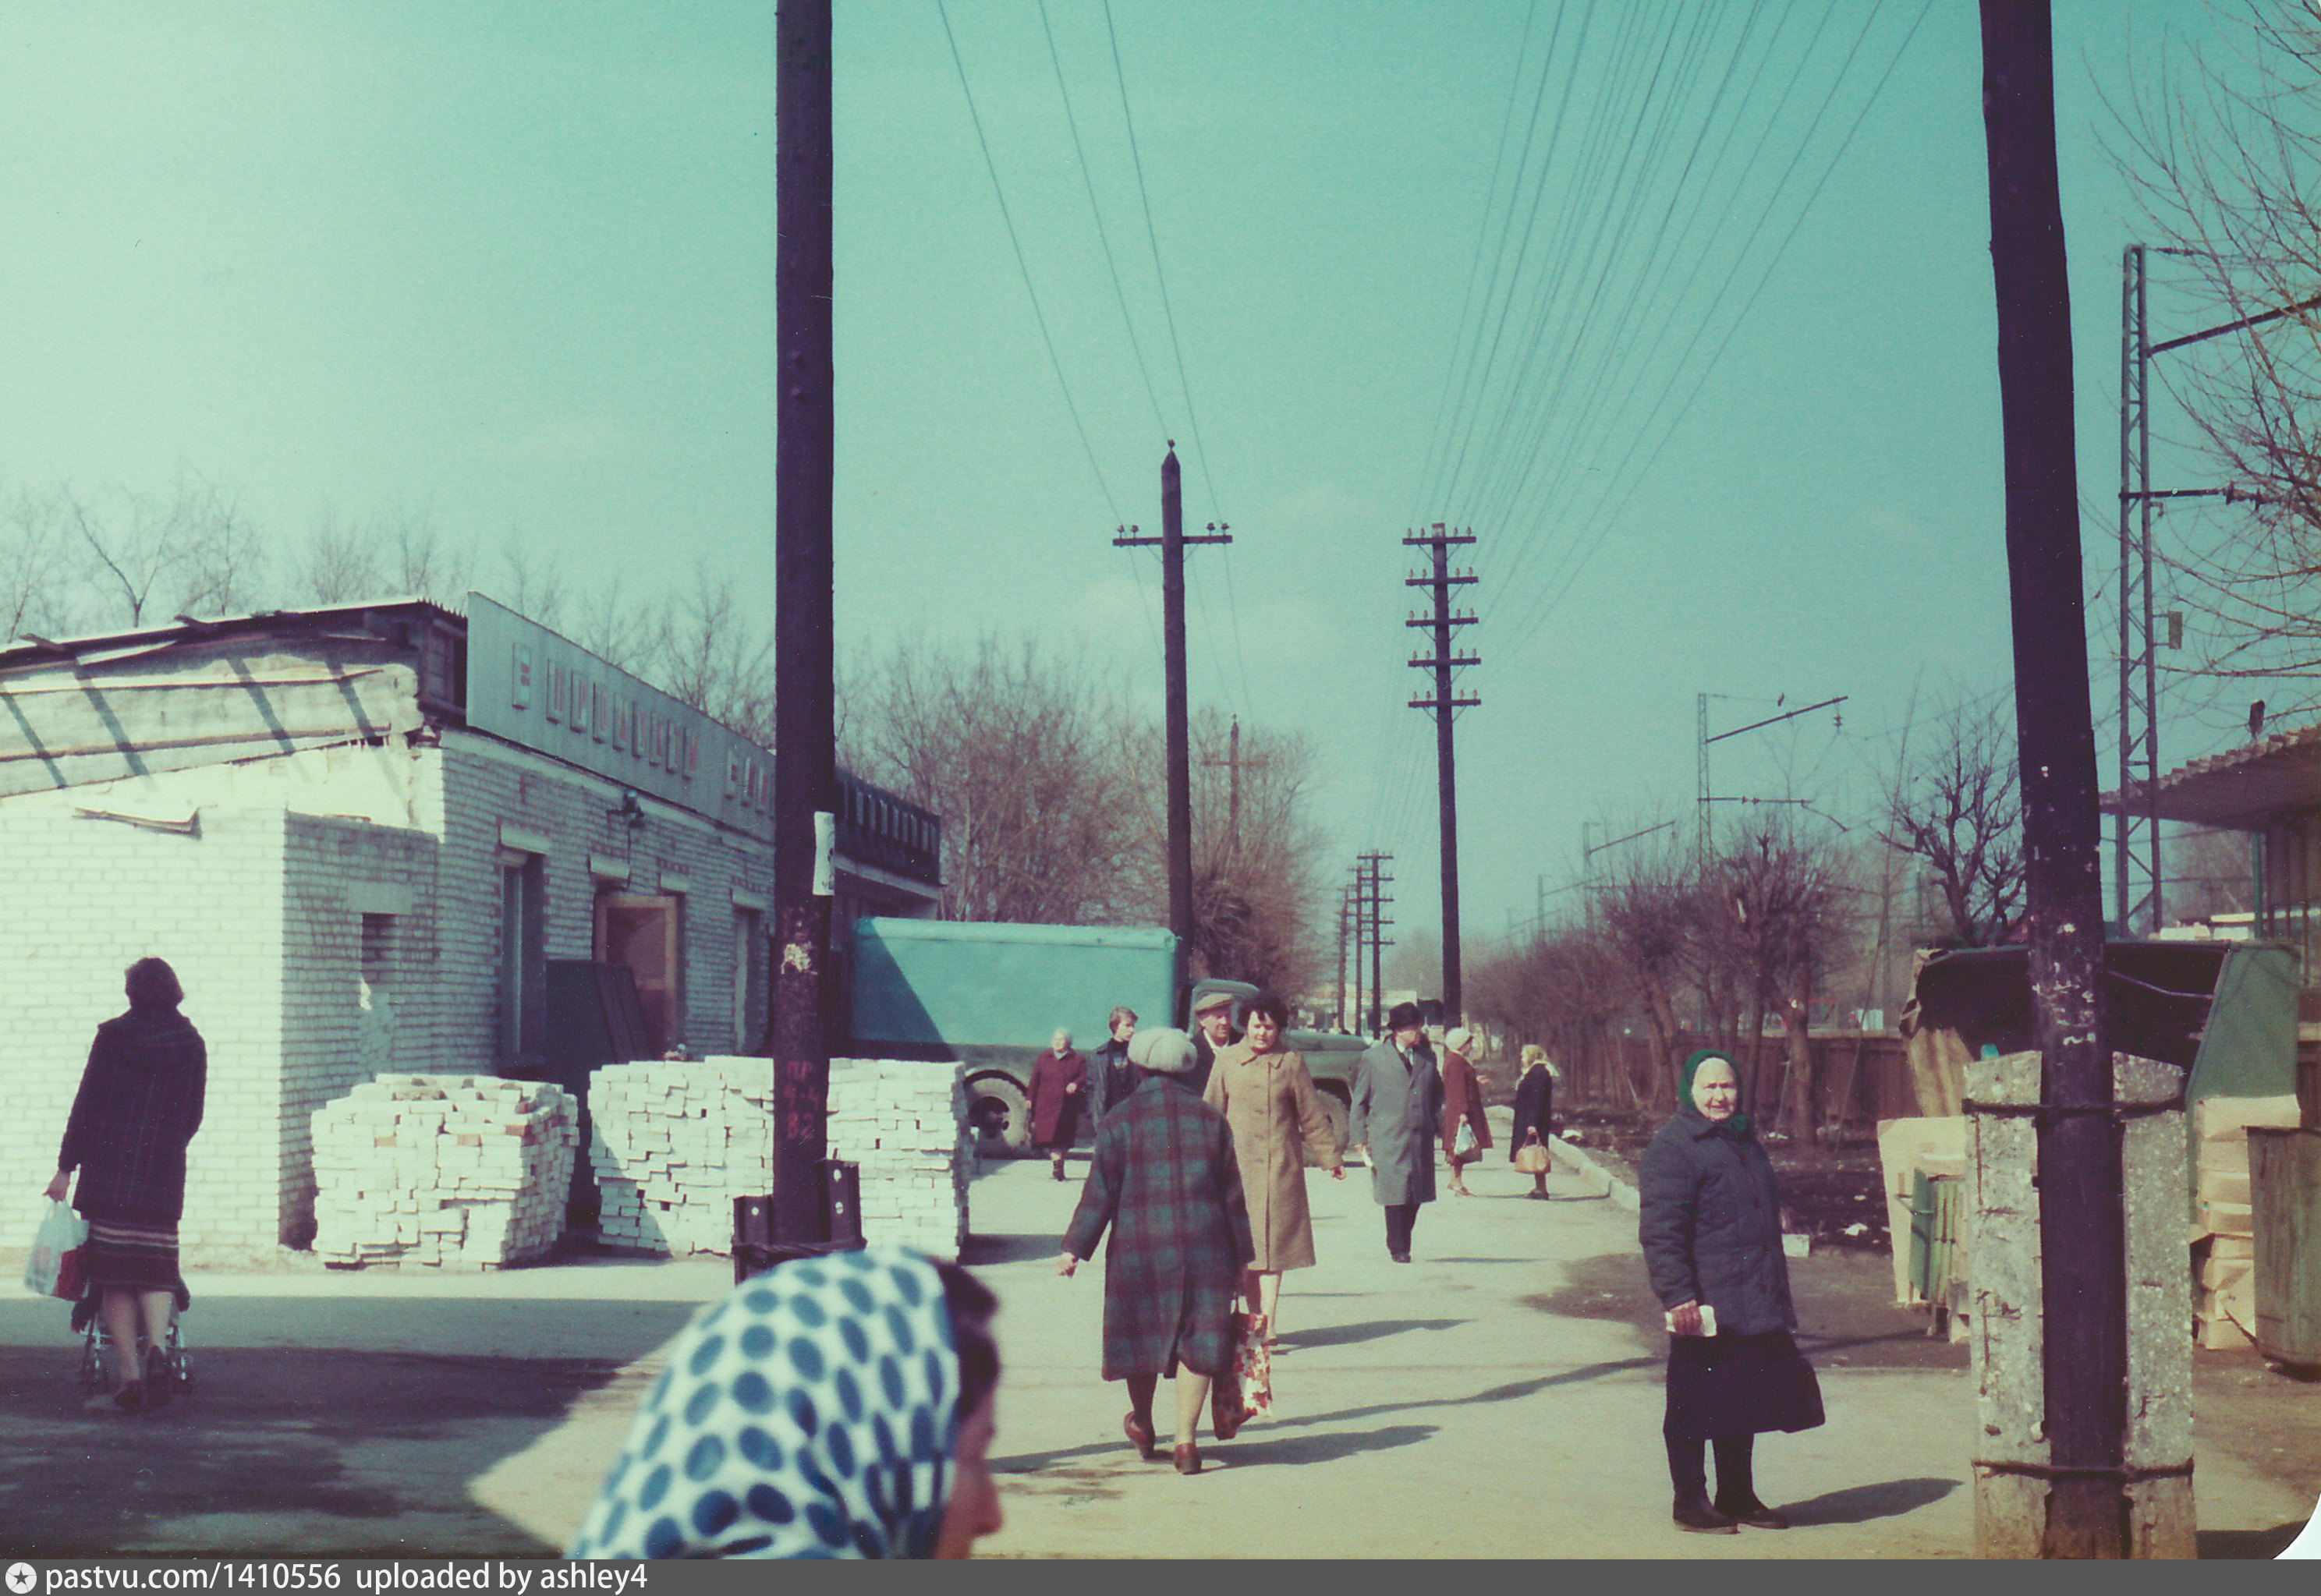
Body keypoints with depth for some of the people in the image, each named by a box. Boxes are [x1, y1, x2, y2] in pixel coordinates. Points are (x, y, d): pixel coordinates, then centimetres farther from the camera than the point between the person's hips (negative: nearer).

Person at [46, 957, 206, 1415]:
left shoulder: (113, 1036, -1)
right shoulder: (192, 1045, 6)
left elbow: (86, 1105, -2)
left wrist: (66, 1167, 2)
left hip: (108, 1169, -2)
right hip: (164, 1171, 2)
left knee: (114, 1273, 3)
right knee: (157, 1268, 7)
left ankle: (129, 1370, -2)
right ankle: (157, 1346, -18)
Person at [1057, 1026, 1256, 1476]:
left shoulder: (1121, 1122, -1)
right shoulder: (1210, 1120, 6)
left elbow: (1099, 1193, -6)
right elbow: (1233, 1195, 8)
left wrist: (1075, 1249, -2)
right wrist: (1242, 1260, 13)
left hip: (1139, 1249, -1)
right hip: (1203, 1249, 1)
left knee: (1142, 1334, 14)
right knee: (1196, 1339, 3)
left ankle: (1143, 1427, 30)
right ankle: (1185, 1439, -3)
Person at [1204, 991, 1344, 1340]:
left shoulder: (1291, 1062, 3)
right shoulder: (1227, 1061, 5)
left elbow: (1311, 1116, 8)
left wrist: (1330, 1158, 8)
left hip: (1280, 1166, -1)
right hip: (1237, 1164, 1)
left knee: (1273, 1244, -3)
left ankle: (1267, 1323, -5)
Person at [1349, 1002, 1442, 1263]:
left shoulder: (1426, 1057, 14)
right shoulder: (1374, 1057, 2)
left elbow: (1437, 1093, 26)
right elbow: (1360, 1100, 5)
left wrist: (1434, 1122, 13)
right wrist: (1360, 1136, 0)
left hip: (1420, 1138, 4)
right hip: (1387, 1139, -4)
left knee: (1416, 1194, 6)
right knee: (1395, 1194, -8)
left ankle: (1401, 1244, 20)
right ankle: (1398, 1248, 1)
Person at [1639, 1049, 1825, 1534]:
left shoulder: (1746, 1143, 18)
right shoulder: (1672, 1147, -10)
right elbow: (1660, 1231, -16)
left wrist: (1778, 1297, 27)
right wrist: (1677, 1295, -24)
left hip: (1756, 1307, 8)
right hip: (1705, 1310, -8)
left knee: (1745, 1403, 15)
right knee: (1697, 1408, -1)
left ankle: (1738, 1497, 25)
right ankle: (1690, 1500, 9)